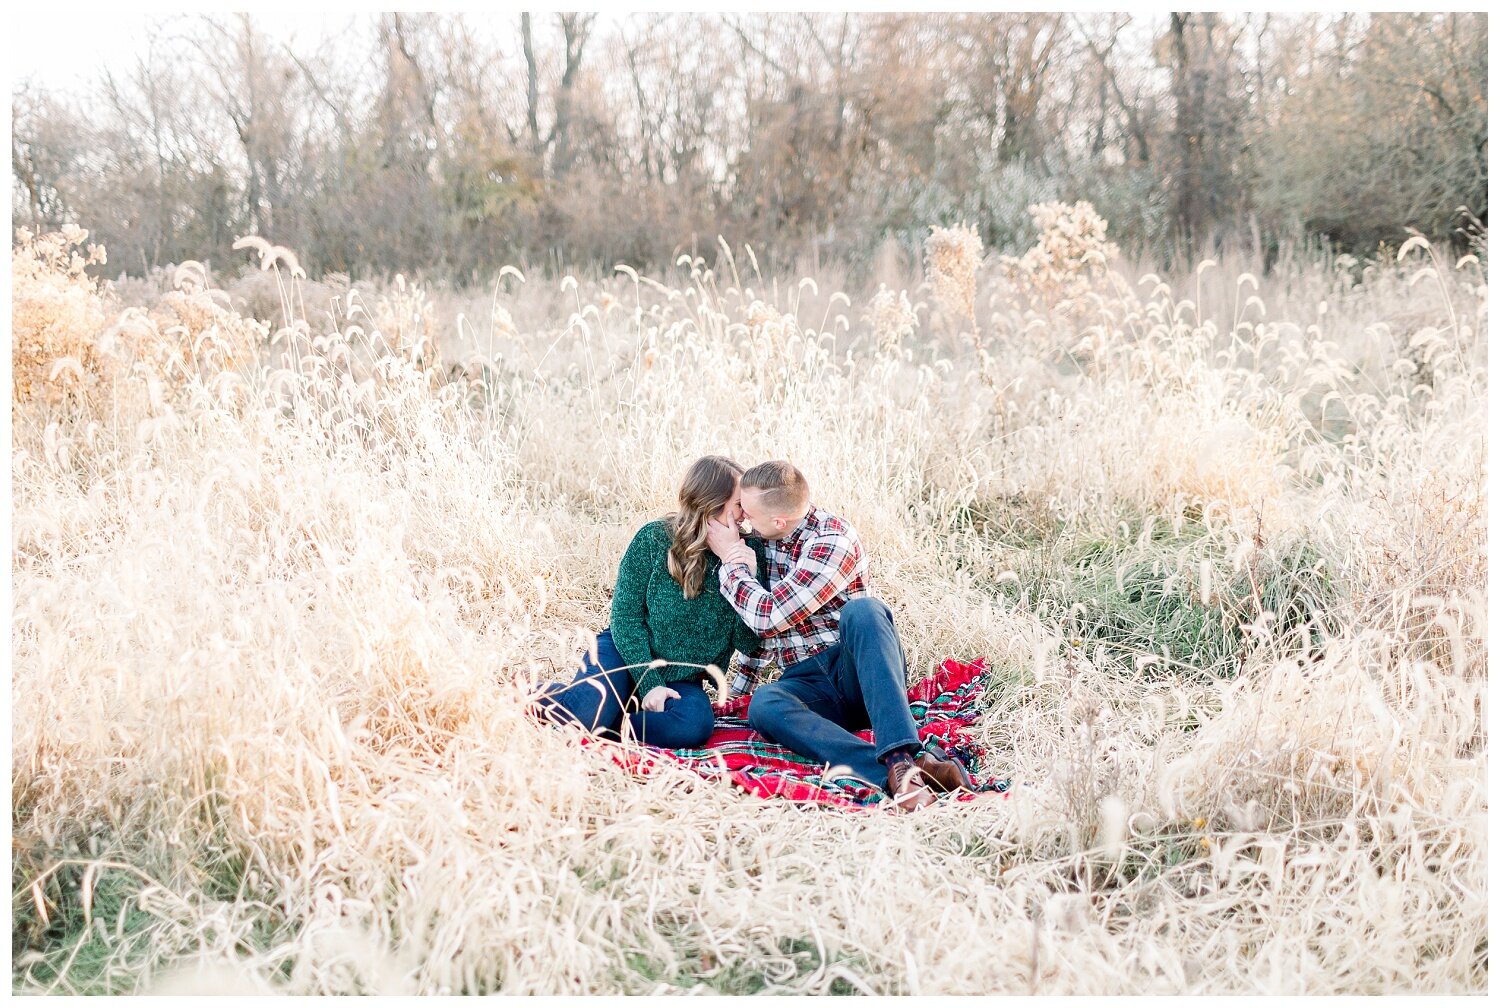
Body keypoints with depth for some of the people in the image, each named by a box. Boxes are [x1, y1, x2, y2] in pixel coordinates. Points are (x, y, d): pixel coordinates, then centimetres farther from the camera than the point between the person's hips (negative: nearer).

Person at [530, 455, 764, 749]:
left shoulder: (743, 554, -4)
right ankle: (533, 696, -1)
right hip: (628, 657, -2)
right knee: (591, 711, -34)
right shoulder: (654, 538, -10)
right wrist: (649, 682, -16)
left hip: (681, 680, 3)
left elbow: (747, 643, -6)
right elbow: (626, 615, -7)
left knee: (695, 725, -33)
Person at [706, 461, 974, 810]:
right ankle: (894, 774, -50)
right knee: (764, 705, -32)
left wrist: (730, 560, -4)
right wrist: (739, 689, 23)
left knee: (861, 609, -38)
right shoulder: (765, 538, 12)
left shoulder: (833, 541, -13)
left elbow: (771, 616, -16)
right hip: (807, 683, 5)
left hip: (860, 675, -5)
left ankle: (901, 755, -53)